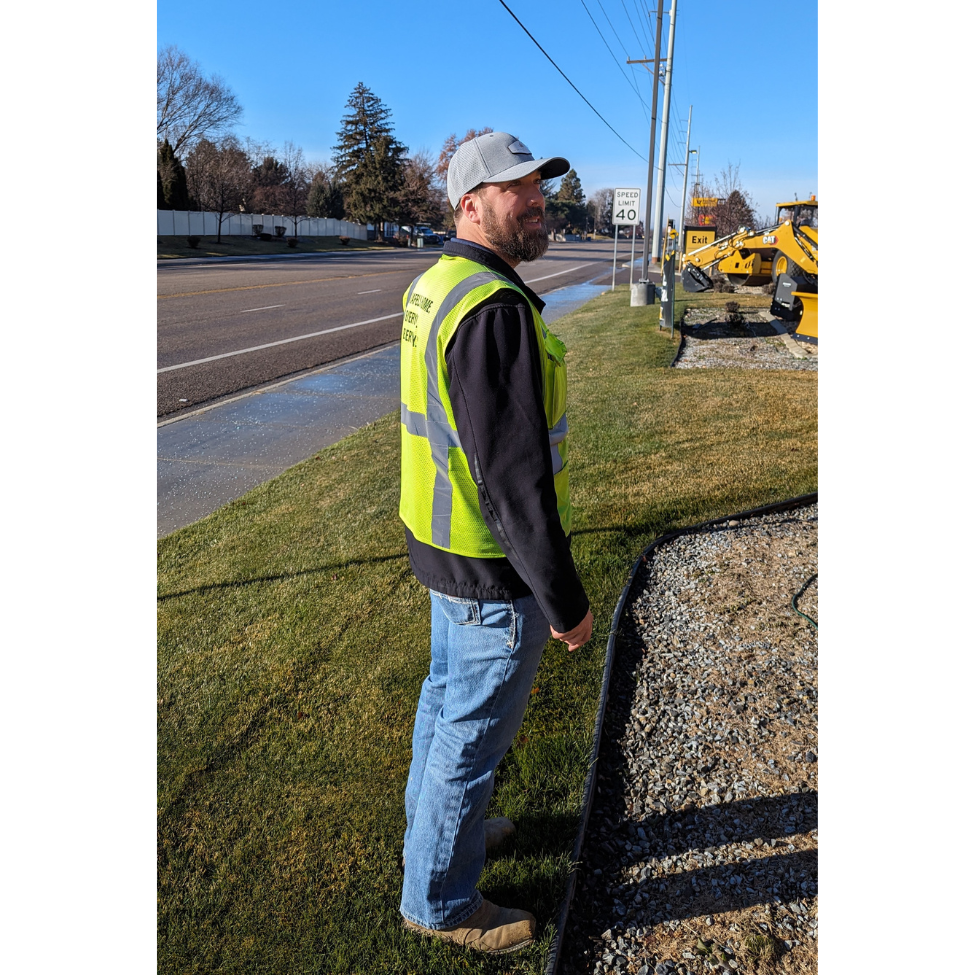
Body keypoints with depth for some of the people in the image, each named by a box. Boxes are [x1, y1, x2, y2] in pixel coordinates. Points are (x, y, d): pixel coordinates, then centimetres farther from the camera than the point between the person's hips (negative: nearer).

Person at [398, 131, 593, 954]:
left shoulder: (434, 287, 7)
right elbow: (513, 474, -28)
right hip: (496, 565, -9)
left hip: (446, 541, 10)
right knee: (477, 727, 9)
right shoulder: (496, 308, -25)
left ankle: (435, 829, 49)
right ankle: (440, 898, 33)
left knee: (449, 692, 25)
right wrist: (565, 600, -20)